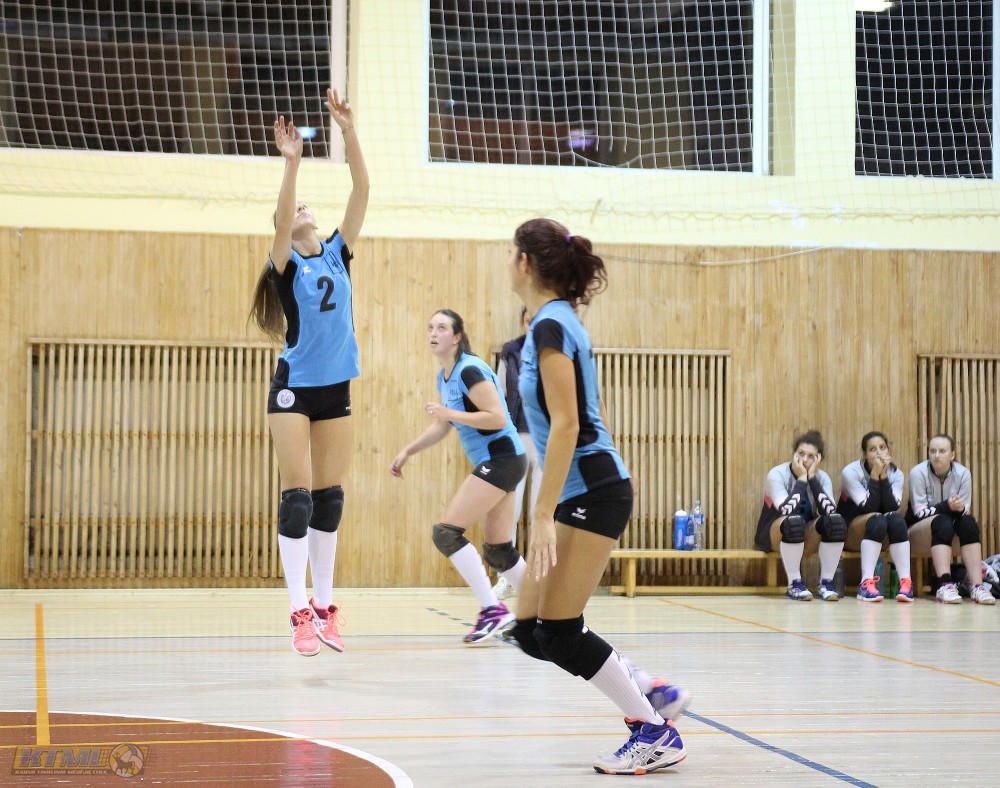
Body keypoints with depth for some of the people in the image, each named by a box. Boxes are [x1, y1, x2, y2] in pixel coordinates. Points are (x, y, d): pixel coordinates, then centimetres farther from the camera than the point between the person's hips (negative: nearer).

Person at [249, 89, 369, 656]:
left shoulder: (338, 254, 8)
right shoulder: (285, 264, -2)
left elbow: (362, 190, -1)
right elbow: (281, 217, -23)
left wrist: (349, 131, -10)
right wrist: (292, 162, -34)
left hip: (336, 390, 4)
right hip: (294, 390, -4)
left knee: (330, 499, 8)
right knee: (298, 498, -7)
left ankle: (326, 605, 14)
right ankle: (301, 612, -8)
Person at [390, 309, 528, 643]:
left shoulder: (470, 370, -15)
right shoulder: (444, 376, 13)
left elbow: (498, 418, -23)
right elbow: (442, 425, 26)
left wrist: (449, 413, -23)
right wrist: (407, 451, 20)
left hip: (500, 460, -10)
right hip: (492, 463, 10)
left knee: (446, 532, -14)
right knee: (497, 551, 11)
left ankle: (493, 610, -13)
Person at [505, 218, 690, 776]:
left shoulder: (549, 325, -14)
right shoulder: (563, 321, 15)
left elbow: (566, 425, -20)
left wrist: (544, 515, -22)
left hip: (591, 492, -9)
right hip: (586, 492, 9)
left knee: (558, 632, -6)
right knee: (531, 630, 7)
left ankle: (657, 732, 4)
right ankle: (655, 693, 15)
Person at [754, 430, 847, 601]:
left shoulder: (822, 477, -4)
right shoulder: (777, 474, -15)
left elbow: (830, 511, -23)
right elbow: (787, 510, -32)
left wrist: (812, 477, -22)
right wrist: (801, 479, -25)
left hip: (807, 538, 4)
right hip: (775, 536, -4)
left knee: (835, 522, -26)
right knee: (794, 521, -37)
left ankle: (826, 583, -17)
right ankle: (795, 584, -25)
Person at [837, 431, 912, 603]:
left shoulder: (896, 474, -3)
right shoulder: (851, 472, -13)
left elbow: (892, 507, -19)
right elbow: (867, 508, -23)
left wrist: (883, 476, -25)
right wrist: (874, 475, -27)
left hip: (884, 536, 3)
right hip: (851, 532, -3)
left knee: (896, 519, -30)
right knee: (877, 519, -34)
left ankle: (905, 582, -36)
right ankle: (867, 582, -42)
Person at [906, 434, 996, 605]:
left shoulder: (963, 473, -10)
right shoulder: (918, 473, -17)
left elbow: (966, 510, -8)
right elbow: (919, 511, -19)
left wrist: (959, 508, -33)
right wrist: (946, 507, -34)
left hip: (949, 532, 3)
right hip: (919, 530, -3)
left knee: (969, 522, -28)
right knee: (943, 522, -34)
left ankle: (977, 586, -39)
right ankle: (945, 585, -50)